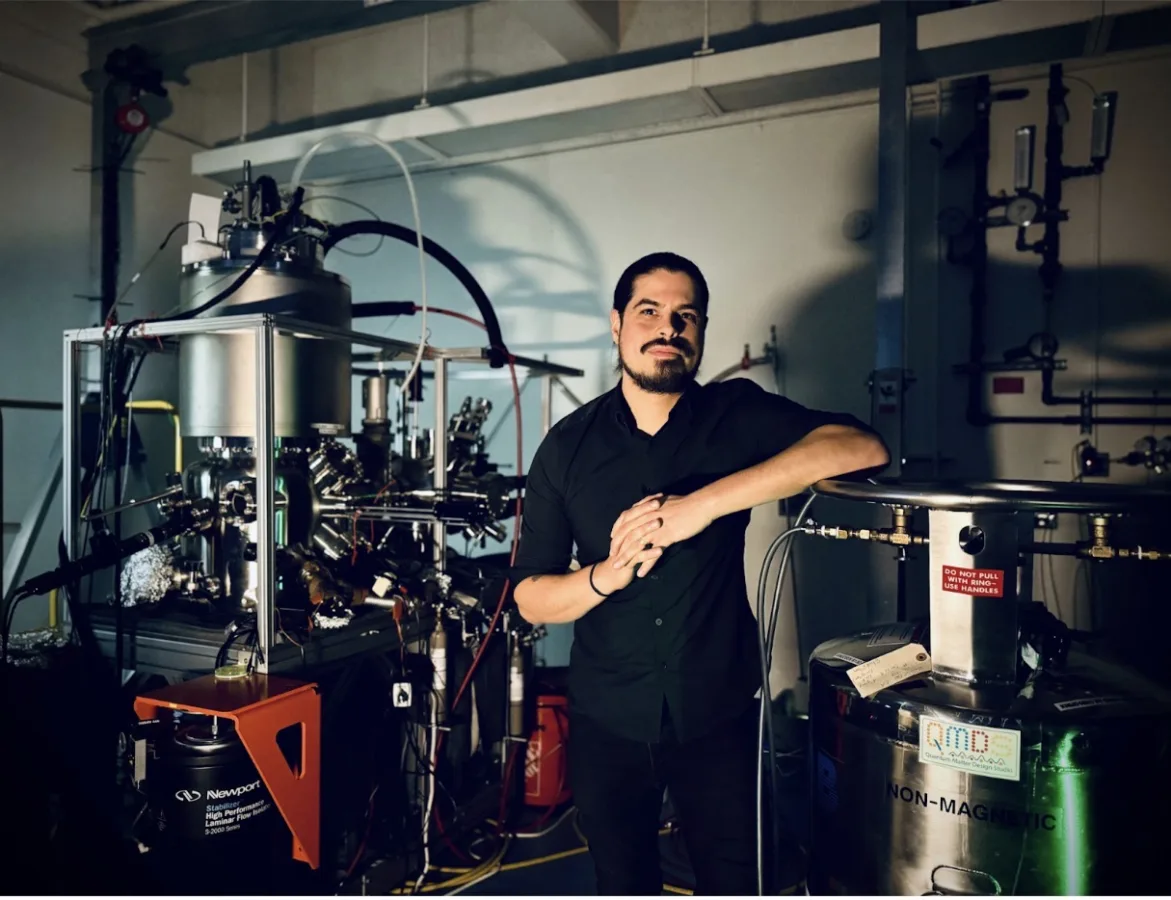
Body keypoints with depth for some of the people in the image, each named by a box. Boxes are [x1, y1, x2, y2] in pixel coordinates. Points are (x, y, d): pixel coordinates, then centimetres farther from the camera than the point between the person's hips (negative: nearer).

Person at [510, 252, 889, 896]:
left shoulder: (737, 414, -8)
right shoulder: (569, 445, -4)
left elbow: (861, 449, -26)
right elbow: (530, 598, -2)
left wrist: (703, 504, -31)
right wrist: (609, 574, -23)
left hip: (719, 713, -1)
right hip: (607, 721, 1)